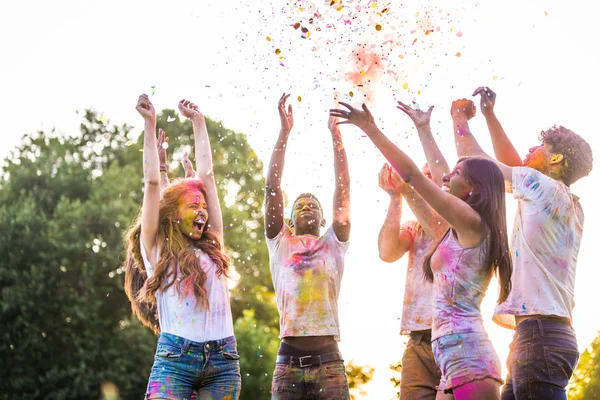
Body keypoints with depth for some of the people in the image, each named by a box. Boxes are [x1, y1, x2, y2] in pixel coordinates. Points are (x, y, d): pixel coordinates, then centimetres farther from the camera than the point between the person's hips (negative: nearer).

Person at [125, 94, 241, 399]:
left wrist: (198, 122, 23)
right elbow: (152, 182, 4)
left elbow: (206, 176, 19)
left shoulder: (211, 246, 16)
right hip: (175, 359, -3)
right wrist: (150, 124, 7)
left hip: (223, 362, 4)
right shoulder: (157, 248, 8)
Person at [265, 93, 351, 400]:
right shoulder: (280, 244, 13)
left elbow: (342, 189, 7)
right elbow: (272, 188, 7)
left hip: (328, 361, 0)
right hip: (288, 361, 0)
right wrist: (284, 132, 3)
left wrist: (335, 134, 4)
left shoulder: (333, 245, 13)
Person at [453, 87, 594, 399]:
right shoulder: (569, 205, 20)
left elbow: (473, 159, 1)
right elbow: (512, 165, 30)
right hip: (550, 334, 9)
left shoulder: (546, 188, -4)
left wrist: (460, 118, 17)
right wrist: (489, 115, 33)